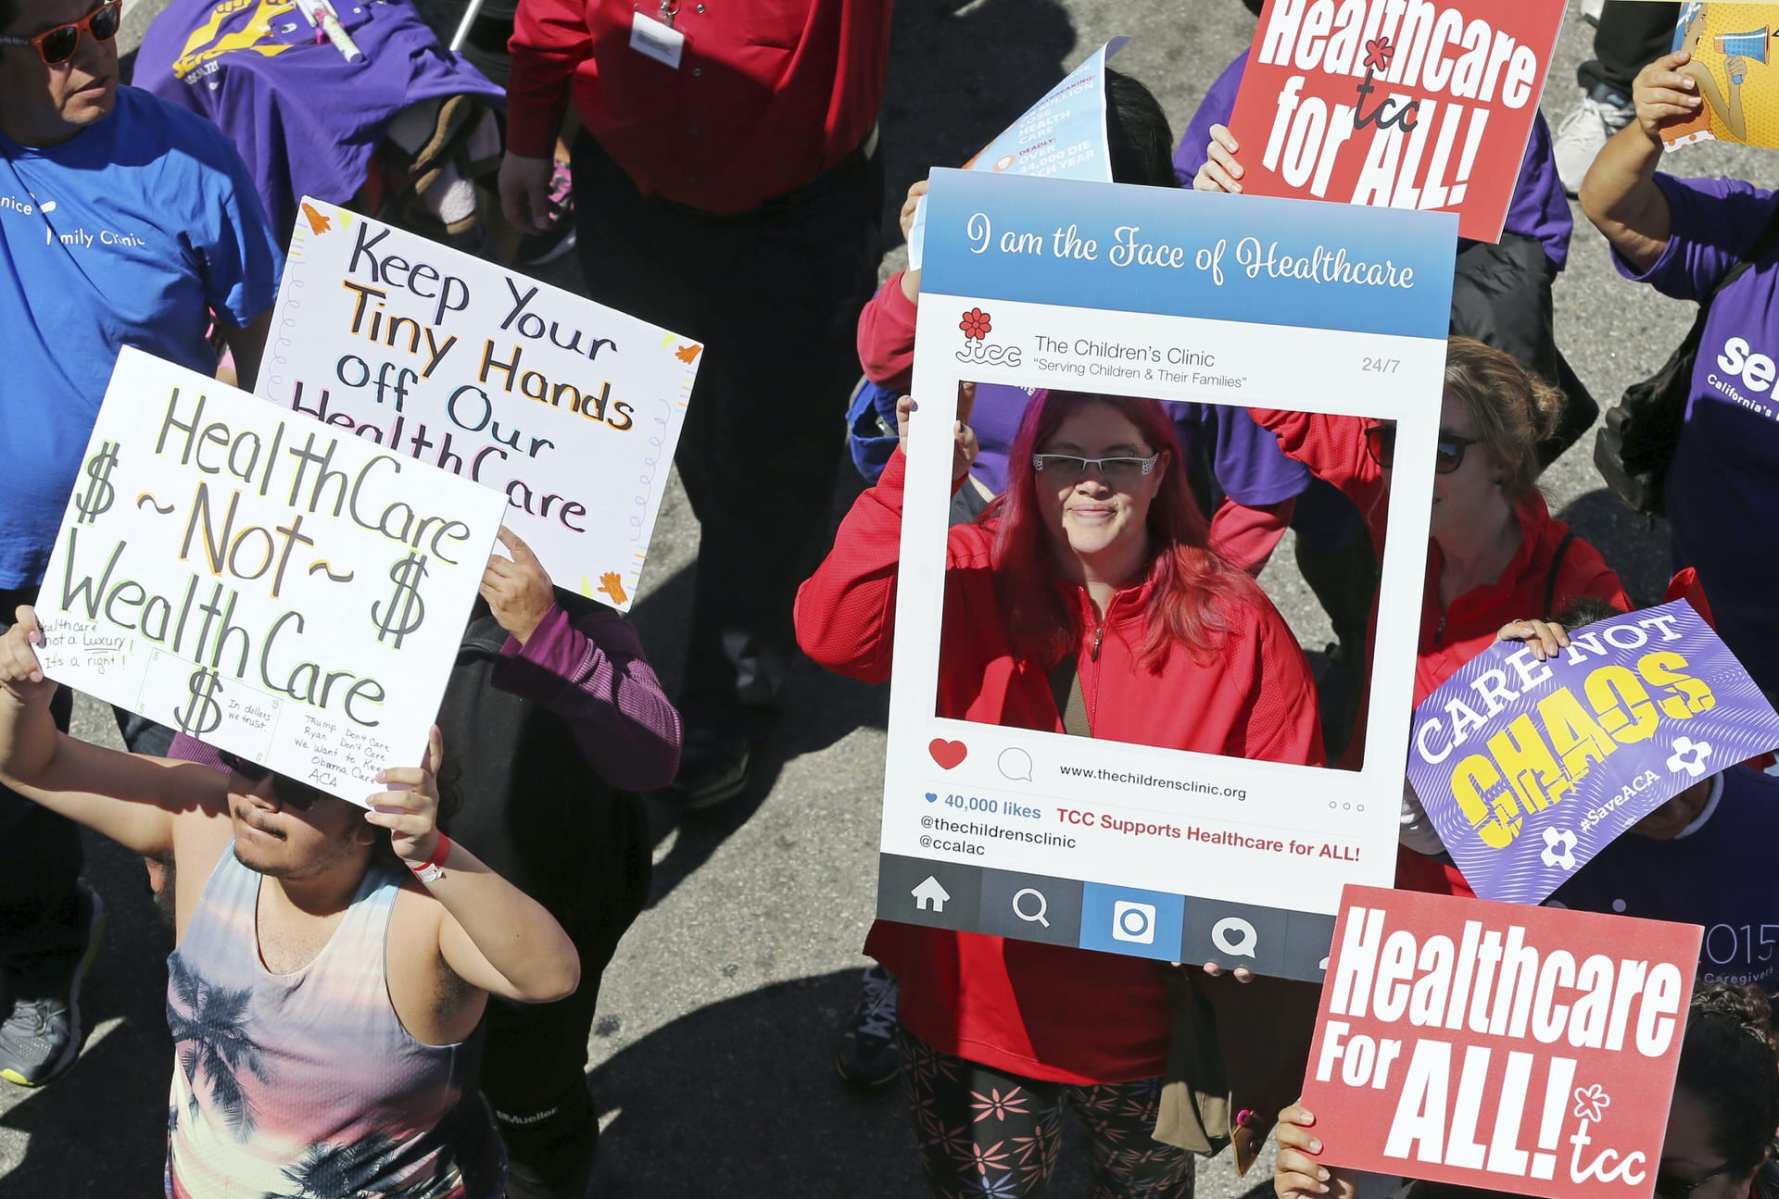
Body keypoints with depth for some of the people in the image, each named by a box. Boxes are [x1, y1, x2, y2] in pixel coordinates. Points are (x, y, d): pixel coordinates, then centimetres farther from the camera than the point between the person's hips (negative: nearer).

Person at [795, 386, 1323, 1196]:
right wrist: (912, 480, -34)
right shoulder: (972, 581, -8)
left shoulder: (1233, 621, -8)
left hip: (1144, 1021, 0)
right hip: (975, 1002, 0)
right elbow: (834, 634, -26)